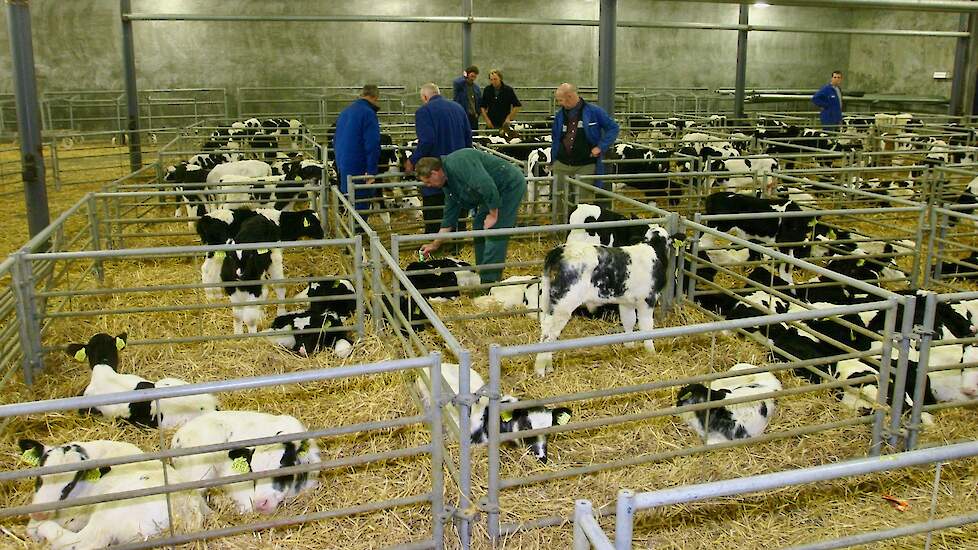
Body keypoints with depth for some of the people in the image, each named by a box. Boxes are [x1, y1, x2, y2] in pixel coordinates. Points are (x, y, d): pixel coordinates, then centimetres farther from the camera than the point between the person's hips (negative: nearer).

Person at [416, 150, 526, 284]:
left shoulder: (459, 163, -26)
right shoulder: (449, 183, 6)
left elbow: (487, 186, -32)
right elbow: (449, 216, 13)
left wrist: (493, 215, -20)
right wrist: (435, 245, 14)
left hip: (511, 186, -10)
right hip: (497, 191, 10)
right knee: (479, 227, 13)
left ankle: (489, 280, -7)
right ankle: (482, 274, 22)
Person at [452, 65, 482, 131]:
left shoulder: (477, 88, 15)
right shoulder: (461, 84, -3)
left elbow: (480, 102, 20)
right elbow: (456, 83, -29)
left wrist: (477, 113, 6)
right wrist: (464, 77, -10)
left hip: (474, 117, 6)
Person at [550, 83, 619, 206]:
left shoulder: (593, 111, -4)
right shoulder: (560, 115, 9)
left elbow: (613, 128, 2)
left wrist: (600, 147, -8)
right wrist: (554, 161, 12)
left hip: (586, 166, -4)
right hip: (562, 166, 4)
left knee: (584, 200, -1)